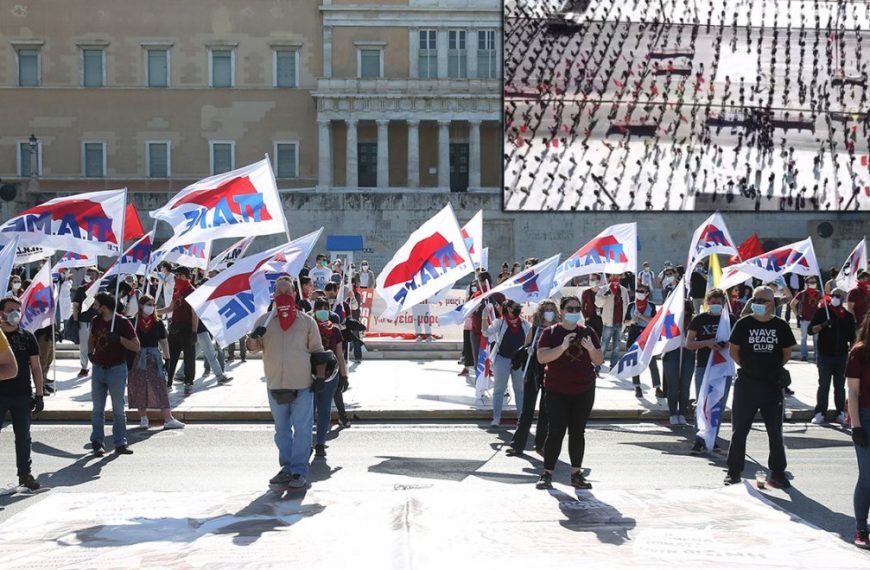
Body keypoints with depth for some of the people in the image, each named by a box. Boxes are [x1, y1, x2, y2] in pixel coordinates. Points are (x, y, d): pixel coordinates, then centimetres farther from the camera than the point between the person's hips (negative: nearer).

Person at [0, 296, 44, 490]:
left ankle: (24, 474, 17)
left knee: (23, 437, 8)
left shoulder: (27, 337, 6)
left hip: (22, 395, 2)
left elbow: (36, 367, 6)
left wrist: (39, 394, 2)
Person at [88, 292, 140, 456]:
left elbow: (136, 347, -11)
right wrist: (90, 352, 14)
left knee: (118, 409, 1)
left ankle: (120, 443, 7)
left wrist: (119, 339, -23)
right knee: (97, 409, 7)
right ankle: (96, 442, 14)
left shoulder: (122, 322, -10)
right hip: (98, 369, 5)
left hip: (117, 369, -5)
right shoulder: (96, 321, 6)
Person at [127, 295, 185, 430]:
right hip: (137, 358, -1)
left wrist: (167, 359, 4)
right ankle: (143, 418, 17)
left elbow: (163, 342, 8)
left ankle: (168, 419, -6)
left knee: (160, 388, -4)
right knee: (139, 388, 4)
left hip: (154, 358, 1)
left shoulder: (158, 323, 4)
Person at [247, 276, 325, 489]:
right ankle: (287, 467, 20)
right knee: (281, 429, 11)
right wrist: (254, 337, -21)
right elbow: (252, 348, 2)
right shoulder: (264, 320, 6)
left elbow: (318, 351, 6)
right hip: (275, 385, 3)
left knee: (302, 429, -4)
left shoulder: (306, 321, 2)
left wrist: (320, 377, -4)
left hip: (302, 386, -3)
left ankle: (299, 471, 0)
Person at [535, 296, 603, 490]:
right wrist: (563, 347, -25)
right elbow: (541, 357, -13)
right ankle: (547, 474, 2)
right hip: (557, 391, -3)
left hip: (583, 391, 3)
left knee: (578, 432, 7)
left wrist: (591, 348, -14)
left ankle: (576, 474, 14)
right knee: (555, 432, -6)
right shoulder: (550, 333, -1)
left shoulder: (588, 332, 7)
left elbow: (599, 361, 7)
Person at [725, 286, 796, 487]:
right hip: (746, 383, -1)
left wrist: (774, 367, 4)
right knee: (740, 430, 4)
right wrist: (746, 366, 0)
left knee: (775, 431, 8)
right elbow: (733, 350, 7)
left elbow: (787, 353, 12)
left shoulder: (780, 326, 3)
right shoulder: (744, 324, -1)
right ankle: (734, 472, 13)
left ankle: (777, 473, 18)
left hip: (773, 384, 1)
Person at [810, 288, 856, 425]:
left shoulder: (848, 316, 8)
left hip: (842, 356, 2)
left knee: (840, 386, 7)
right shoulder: (822, 312, 0)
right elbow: (811, 329, -5)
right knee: (824, 385, 1)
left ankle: (841, 414, 12)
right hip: (825, 356, -2)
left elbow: (852, 338, 13)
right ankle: (820, 413, 4)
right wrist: (823, 325, -22)